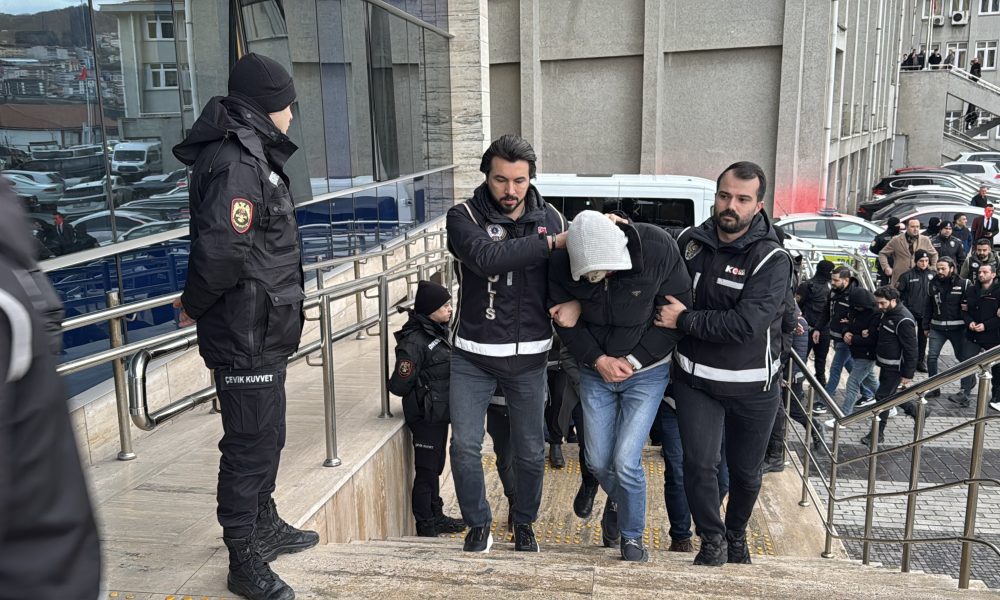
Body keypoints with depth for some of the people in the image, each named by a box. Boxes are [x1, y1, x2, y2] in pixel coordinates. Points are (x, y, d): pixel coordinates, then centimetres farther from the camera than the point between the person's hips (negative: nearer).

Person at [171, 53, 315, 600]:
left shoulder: (253, 154, 15)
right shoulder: (235, 161, -21)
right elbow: (222, 250, -29)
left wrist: (197, 302, 10)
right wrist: (196, 304, -14)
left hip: (263, 333, 10)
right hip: (245, 334, -10)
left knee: (265, 436, 22)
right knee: (250, 443, 1)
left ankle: (265, 527, 40)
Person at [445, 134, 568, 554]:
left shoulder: (550, 218, 2)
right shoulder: (464, 217, -8)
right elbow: (487, 257, -27)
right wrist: (550, 243, -29)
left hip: (529, 357, 2)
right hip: (473, 356, -2)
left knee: (531, 451, 12)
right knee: (465, 447, 0)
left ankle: (524, 524, 35)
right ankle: (478, 525, 24)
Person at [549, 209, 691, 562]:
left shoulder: (658, 249, -24)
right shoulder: (562, 265, -18)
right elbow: (566, 321, -4)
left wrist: (634, 360, -15)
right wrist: (599, 360, -15)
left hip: (646, 372, -3)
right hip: (596, 372, 3)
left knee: (626, 462, -8)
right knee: (598, 462, 8)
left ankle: (632, 536, 18)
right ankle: (620, 505, 42)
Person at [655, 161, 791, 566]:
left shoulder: (771, 259, -16)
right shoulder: (690, 241, -2)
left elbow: (746, 323, -26)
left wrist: (684, 320, -21)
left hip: (751, 386, -2)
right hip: (695, 378, 2)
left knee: (745, 472, 14)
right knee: (699, 463, -5)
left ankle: (736, 535, 42)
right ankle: (712, 540, 20)